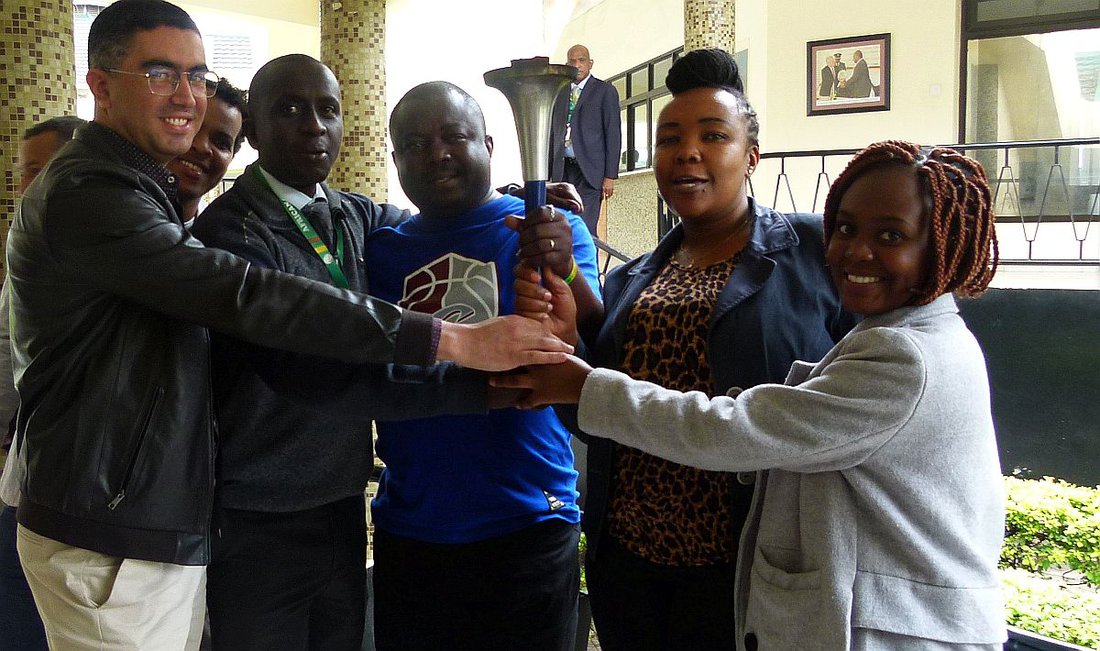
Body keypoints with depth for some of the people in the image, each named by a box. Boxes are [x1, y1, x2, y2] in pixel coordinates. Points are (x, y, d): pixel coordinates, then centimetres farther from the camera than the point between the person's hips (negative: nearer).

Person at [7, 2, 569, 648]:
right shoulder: (85, 194, -17)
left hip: (173, 525, 9)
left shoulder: (142, 189, 17)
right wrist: (455, 340, -29)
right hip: (113, 540, -9)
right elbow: (250, 297, -27)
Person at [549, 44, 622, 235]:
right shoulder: (559, 93, 17)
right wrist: (549, 173, 12)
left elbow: (613, 135, -2)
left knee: (585, 229, -13)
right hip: (562, 170, 4)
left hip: (588, 170, -4)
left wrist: (610, 176, -9)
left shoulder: (605, 91, 3)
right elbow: (553, 134, 18)